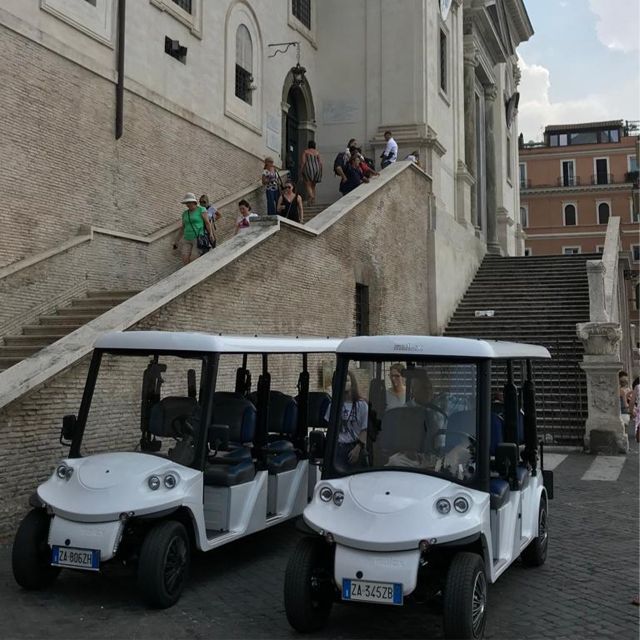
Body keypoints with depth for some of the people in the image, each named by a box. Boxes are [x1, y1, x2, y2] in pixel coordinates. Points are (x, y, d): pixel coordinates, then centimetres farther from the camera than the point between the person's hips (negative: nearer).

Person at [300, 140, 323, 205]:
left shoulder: (305, 152, 0)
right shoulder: (317, 152, 10)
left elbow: (303, 161, -8)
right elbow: (320, 162, 5)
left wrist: (301, 170, -3)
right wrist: (319, 171, 13)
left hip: (308, 168, -4)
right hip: (316, 168, 4)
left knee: (308, 185, -4)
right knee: (313, 185, 15)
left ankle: (310, 196, -29)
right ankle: (313, 200, 13)